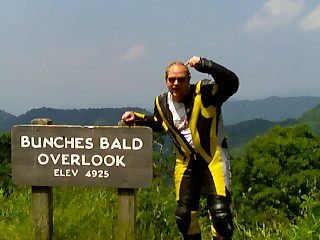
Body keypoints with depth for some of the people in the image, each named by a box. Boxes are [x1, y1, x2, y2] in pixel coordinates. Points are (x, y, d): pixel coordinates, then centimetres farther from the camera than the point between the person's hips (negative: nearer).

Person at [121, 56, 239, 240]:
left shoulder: (204, 93, -16)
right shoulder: (162, 104, 1)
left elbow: (232, 83, -29)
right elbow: (159, 124, 22)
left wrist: (204, 65, -36)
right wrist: (137, 118, 8)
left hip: (213, 158, -5)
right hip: (187, 162, 5)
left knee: (219, 210, -17)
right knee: (184, 214, 7)